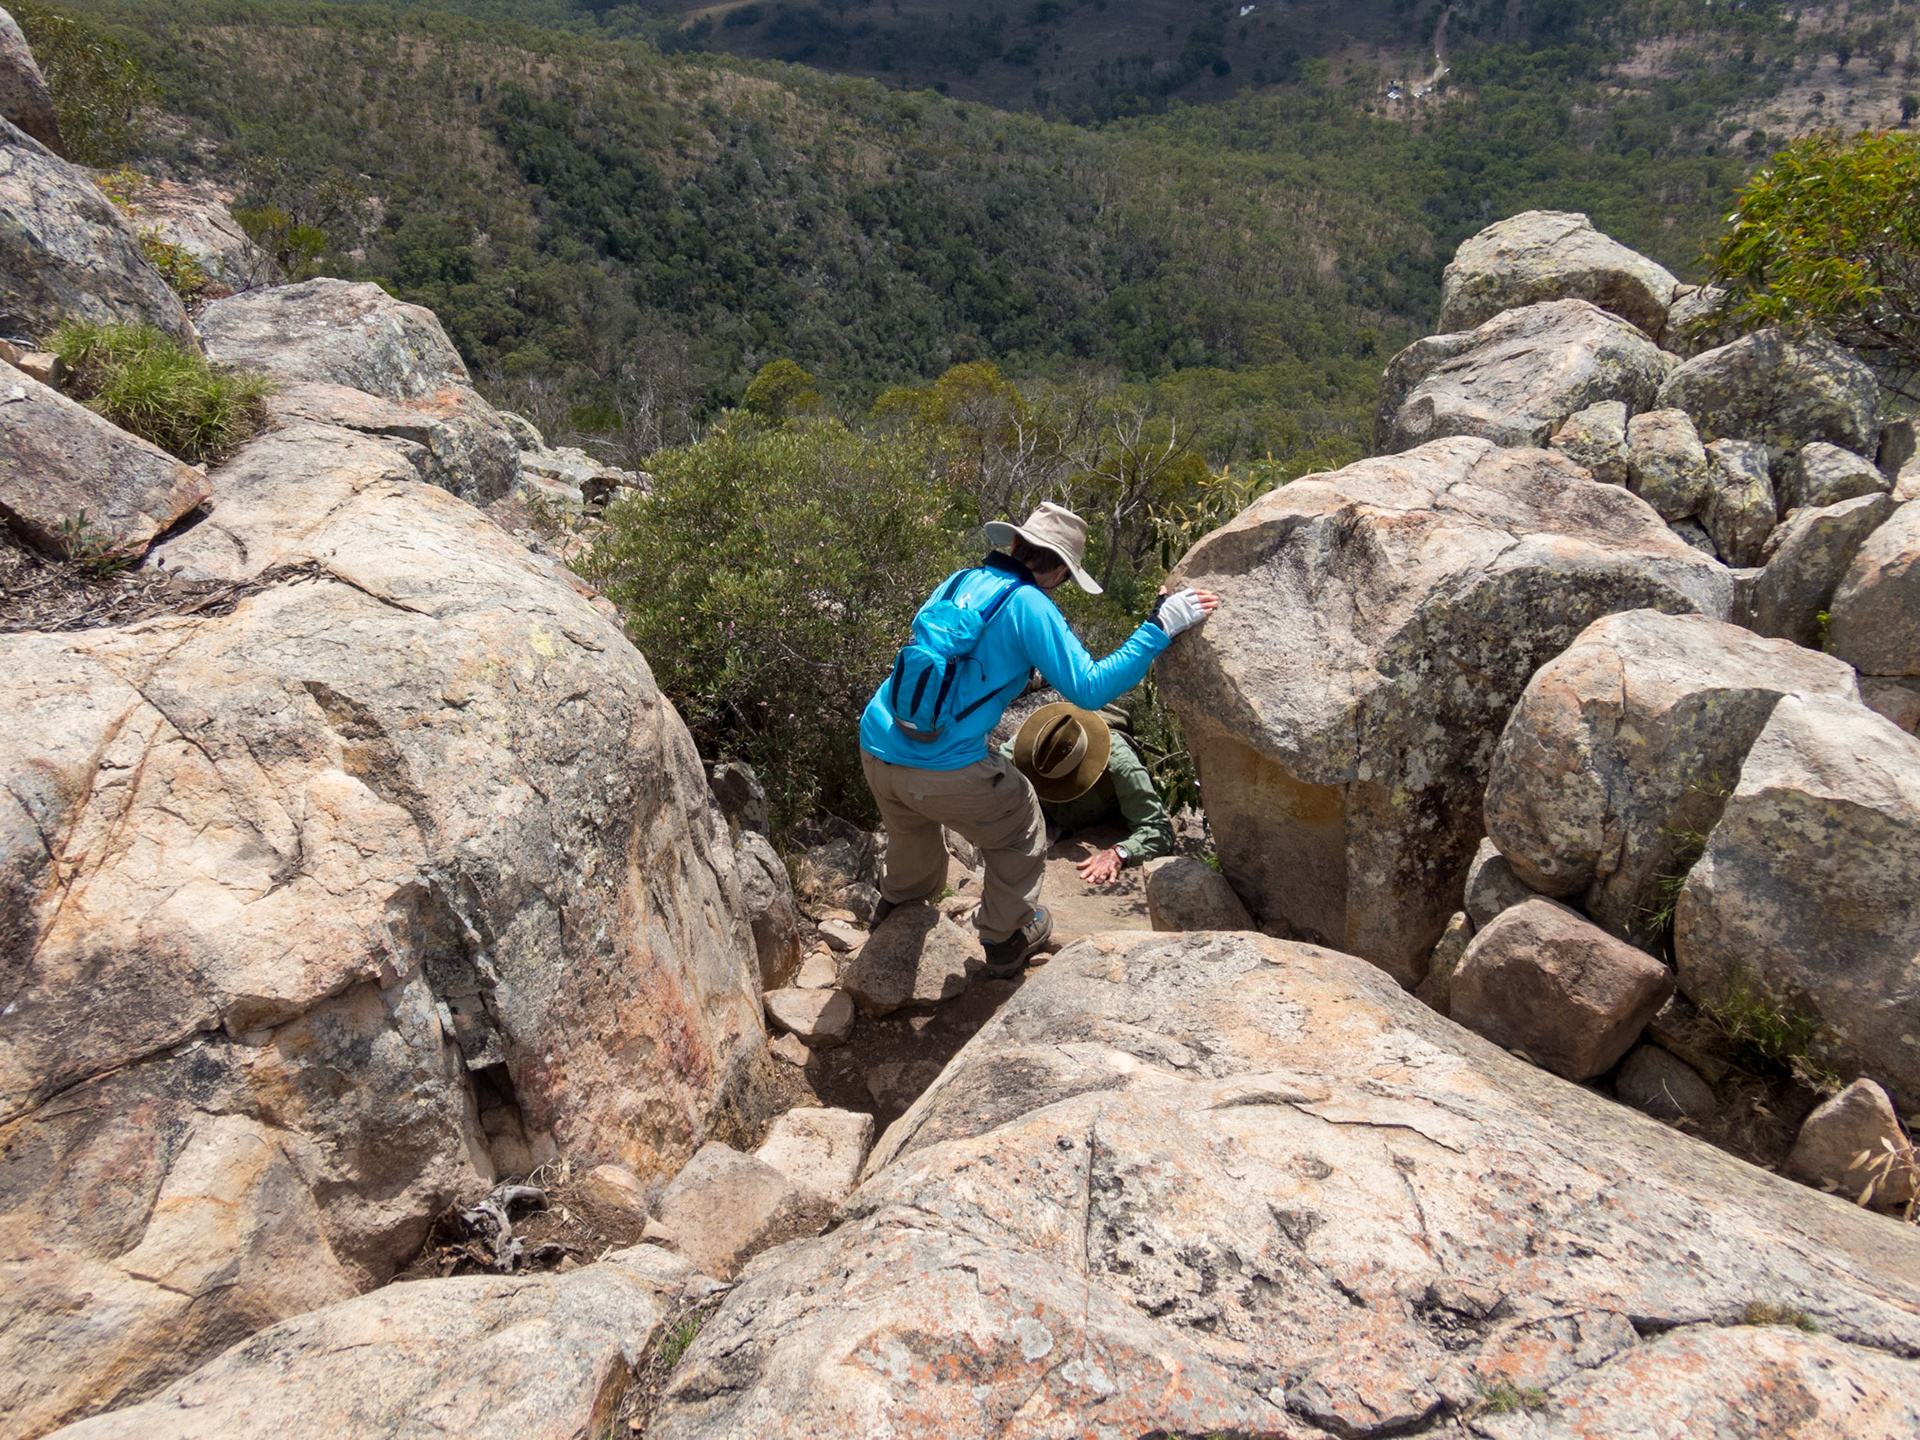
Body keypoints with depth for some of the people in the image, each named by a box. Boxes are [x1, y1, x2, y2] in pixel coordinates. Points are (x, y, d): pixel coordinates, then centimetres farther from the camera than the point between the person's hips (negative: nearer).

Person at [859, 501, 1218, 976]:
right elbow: (1089, 688, -14)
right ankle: (1006, 940, 37)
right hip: (945, 768, -7)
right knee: (1018, 837, 21)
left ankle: (896, 908, 62)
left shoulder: (958, 581, 10)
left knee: (911, 830, 37)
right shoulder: (1028, 605, -10)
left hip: (876, 745, 7)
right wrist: (1158, 629, -9)